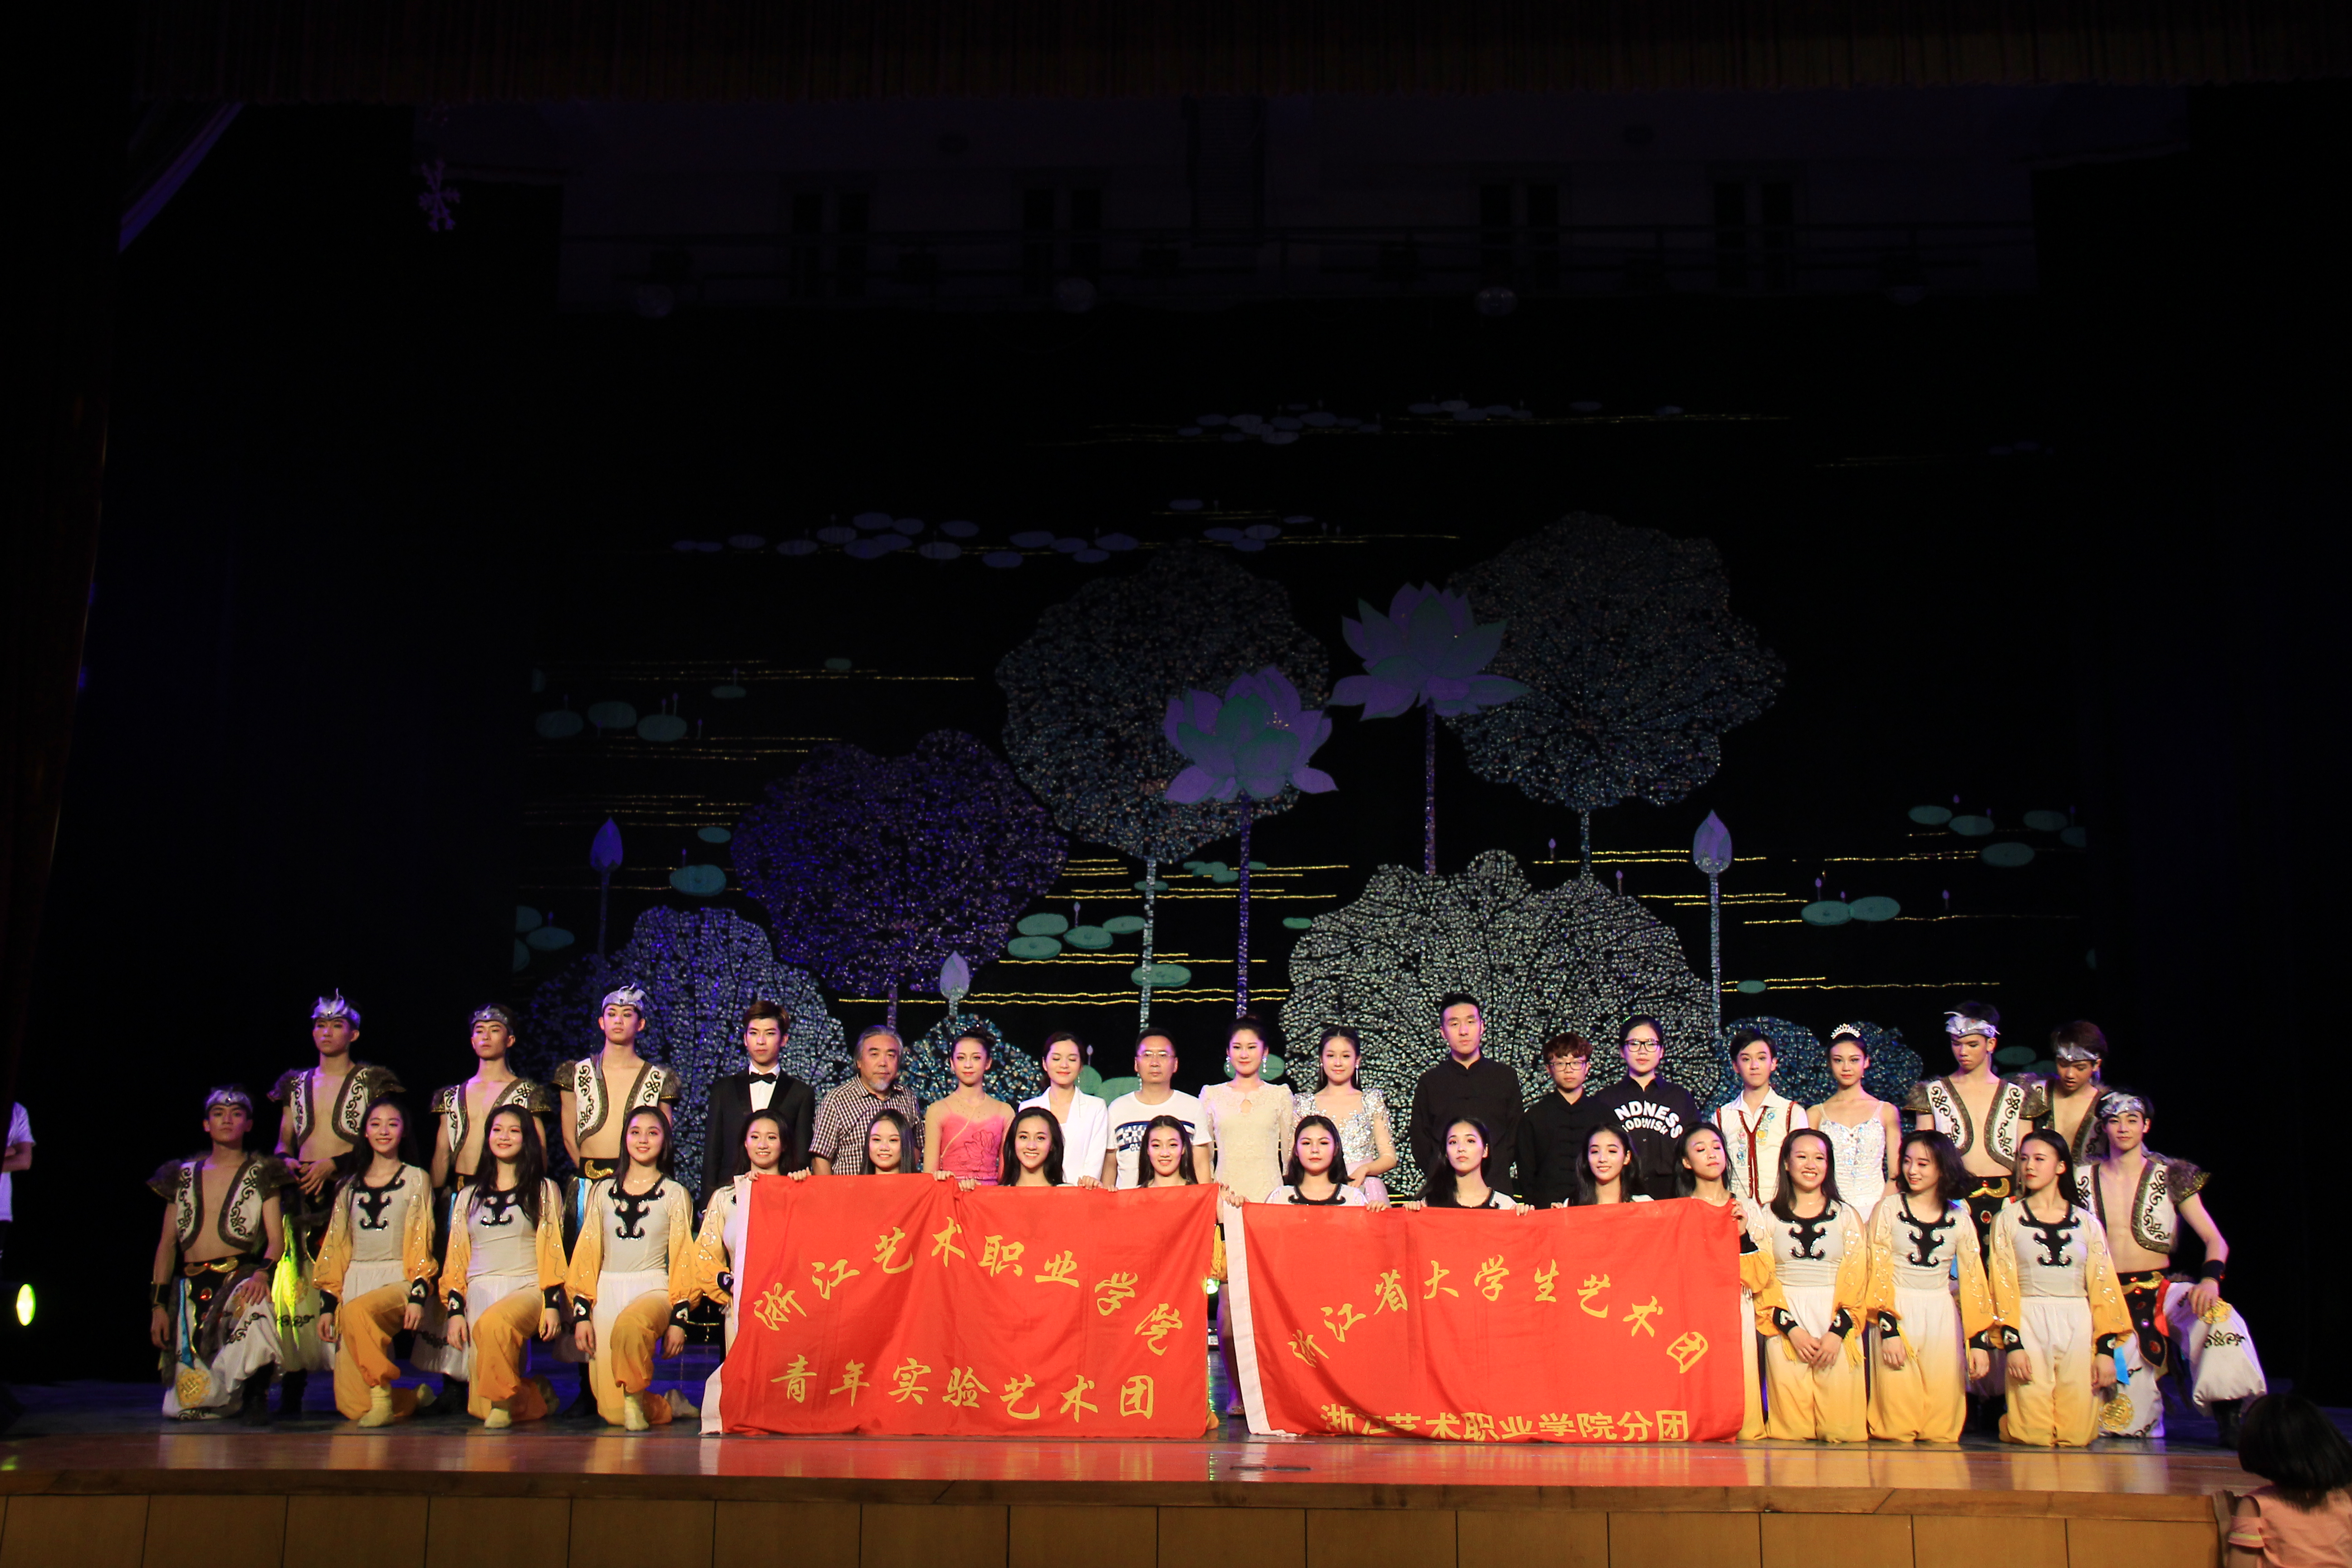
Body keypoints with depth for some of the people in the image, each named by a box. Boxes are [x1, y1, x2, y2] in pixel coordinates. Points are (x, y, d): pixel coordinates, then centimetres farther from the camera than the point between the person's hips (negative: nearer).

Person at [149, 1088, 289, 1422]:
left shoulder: (261, 1174, 9)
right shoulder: (183, 1177, 17)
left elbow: (276, 1238, -2)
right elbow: (167, 1244, 15)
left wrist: (263, 1272, -23)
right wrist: (160, 1305, 5)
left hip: (241, 1277, -2)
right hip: (190, 1290, 2)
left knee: (254, 1307, -41)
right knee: (189, 1403, -12)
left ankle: (255, 1390, -18)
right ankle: (230, 1394, 21)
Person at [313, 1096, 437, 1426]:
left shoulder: (416, 1180, 6)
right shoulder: (349, 1185, 16)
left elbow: (422, 1243, -1)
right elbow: (335, 1248, 14)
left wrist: (419, 1296, -13)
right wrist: (327, 1303, 5)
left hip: (398, 1281, -3)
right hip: (356, 1283, 3)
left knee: (358, 1311, -39)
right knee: (351, 1405, -12)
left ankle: (382, 1390, -24)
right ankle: (412, 1396, 13)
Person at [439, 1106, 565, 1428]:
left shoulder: (544, 1191, 10)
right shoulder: (469, 1196, 19)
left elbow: (552, 1252, 3)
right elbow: (456, 1259, 15)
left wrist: (553, 1303, -8)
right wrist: (455, 1311, 3)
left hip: (527, 1289, -3)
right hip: (480, 1292, 3)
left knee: (493, 1322, -39)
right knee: (481, 1409, -12)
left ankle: (505, 1399, -19)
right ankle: (535, 1396, 15)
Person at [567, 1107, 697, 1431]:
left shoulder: (675, 1194, 6)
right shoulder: (603, 1191, 13)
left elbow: (682, 1260, 1)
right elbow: (587, 1254, 10)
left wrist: (679, 1319, -8)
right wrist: (581, 1313, 1)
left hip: (654, 1291, -3)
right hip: (607, 1294, 3)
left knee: (629, 1327, -41)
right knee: (612, 1412, -10)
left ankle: (637, 1398, -16)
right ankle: (668, 1407, 19)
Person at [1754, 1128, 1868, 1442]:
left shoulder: (1846, 1216, 8)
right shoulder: (1769, 1216, 8)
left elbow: (1857, 1281, 1)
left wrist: (1838, 1332, -12)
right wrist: (1792, 1329, -11)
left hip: (1837, 1323, 0)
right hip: (1787, 1325, 0)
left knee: (1840, 1428, -7)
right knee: (1790, 1429, -7)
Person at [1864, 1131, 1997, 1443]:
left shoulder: (1959, 1218, 6)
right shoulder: (1888, 1210, 0)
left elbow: (1974, 1281, 6)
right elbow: (1878, 1273, -5)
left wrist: (1980, 1341, -2)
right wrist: (1888, 1330, -14)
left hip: (1943, 1317, 2)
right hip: (1898, 1314, -2)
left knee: (1943, 1429, -3)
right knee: (1898, 1427, -8)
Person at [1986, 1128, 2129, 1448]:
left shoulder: (2086, 1223, 10)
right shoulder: (2008, 1218, 5)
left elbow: (2103, 1288, 6)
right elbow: (2003, 1285, -2)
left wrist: (2107, 1348, -3)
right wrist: (2012, 1344, -12)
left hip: (2078, 1325, 2)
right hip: (2029, 1323, -2)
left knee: (2077, 1434, -6)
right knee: (2033, 1433, -9)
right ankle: (2011, 1421, 23)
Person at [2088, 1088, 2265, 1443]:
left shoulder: (2170, 1177, 3)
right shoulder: (2085, 1181, 5)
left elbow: (2216, 1241, -4)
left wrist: (2210, 1279, -24)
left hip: (2160, 1291, 0)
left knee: (2216, 1314, -34)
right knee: (2122, 1417, -12)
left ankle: (2228, 1419, -20)